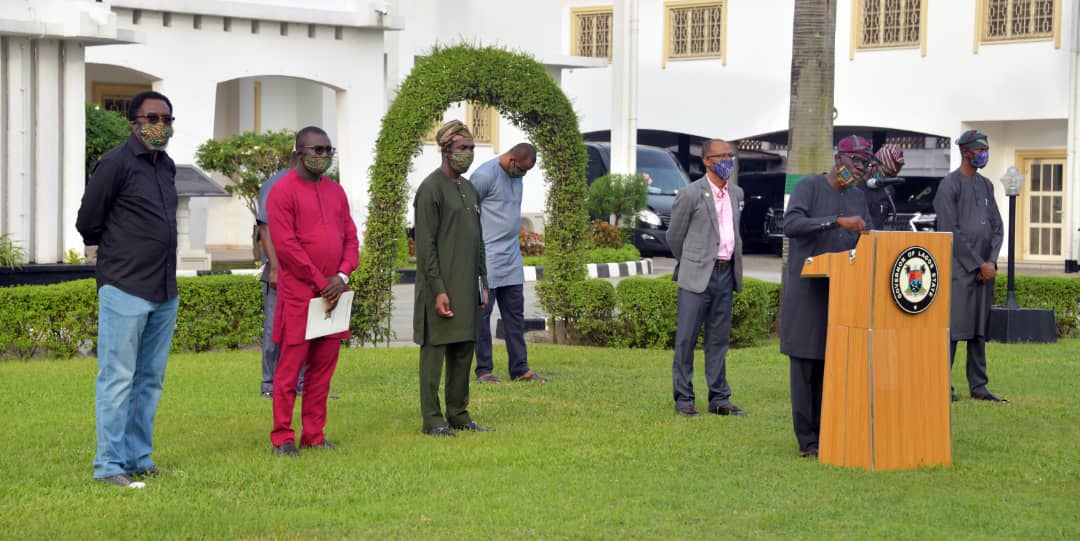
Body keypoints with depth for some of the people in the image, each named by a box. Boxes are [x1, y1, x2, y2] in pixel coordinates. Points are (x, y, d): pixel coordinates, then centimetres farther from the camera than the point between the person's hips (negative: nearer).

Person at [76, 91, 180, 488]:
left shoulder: (167, 166, 13)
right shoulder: (116, 163, -10)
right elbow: (87, 223, -5)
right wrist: (116, 252, 9)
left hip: (164, 292, 8)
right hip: (125, 290, -8)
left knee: (150, 380, 11)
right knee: (118, 378, -5)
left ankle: (139, 458, 19)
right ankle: (109, 466, -1)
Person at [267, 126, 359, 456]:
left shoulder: (336, 191, 14)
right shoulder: (283, 191, -6)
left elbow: (351, 238, 14)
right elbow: (286, 245, -12)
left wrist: (342, 275, -5)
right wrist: (321, 283, -12)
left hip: (332, 293, 6)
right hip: (298, 294, -6)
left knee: (323, 367, 9)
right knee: (289, 368, -3)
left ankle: (314, 434, 16)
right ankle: (283, 438, 3)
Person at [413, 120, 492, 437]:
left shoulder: (469, 190, 16)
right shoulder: (431, 189, -9)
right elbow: (425, 245, -14)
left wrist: (483, 285, 15)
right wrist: (439, 290, -18)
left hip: (467, 288, 8)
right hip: (441, 288, -8)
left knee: (463, 351, 9)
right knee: (435, 349, -3)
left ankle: (459, 415, 16)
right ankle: (432, 420, 0)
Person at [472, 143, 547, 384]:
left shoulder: (515, 177, 13)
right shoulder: (484, 175, -12)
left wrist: (514, 244, 15)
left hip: (511, 257, 8)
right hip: (488, 257, -8)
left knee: (515, 314, 7)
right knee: (483, 313, -1)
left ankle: (520, 369, 11)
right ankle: (484, 370, 4)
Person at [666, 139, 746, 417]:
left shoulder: (736, 193, 12)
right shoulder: (691, 194, -7)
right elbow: (674, 235, 1)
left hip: (725, 273, 6)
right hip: (698, 275, -6)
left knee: (719, 339, 10)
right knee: (686, 338, -3)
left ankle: (719, 399, 15)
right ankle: (684, 399, 3)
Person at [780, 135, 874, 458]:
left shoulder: (858, 197, 15)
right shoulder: (809, 187, -5)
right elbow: (791, 224, -21)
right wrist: (837, 221, -30)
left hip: (841, 290, 6)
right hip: (807, 290, -6)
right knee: (806, 365, -4)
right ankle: (807, 441, -1)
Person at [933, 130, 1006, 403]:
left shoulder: (986, 185, 17)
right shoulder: (950, 185, -5)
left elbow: (997, 227, 14)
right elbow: (950, 231, -11)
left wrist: (991, 262, -2)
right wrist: (978, 264, -11)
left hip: (985, 269, 7)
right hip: (959, 268, -7)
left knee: (980, 329, 8)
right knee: (953, 327, -9)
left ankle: (978, 386, 11)